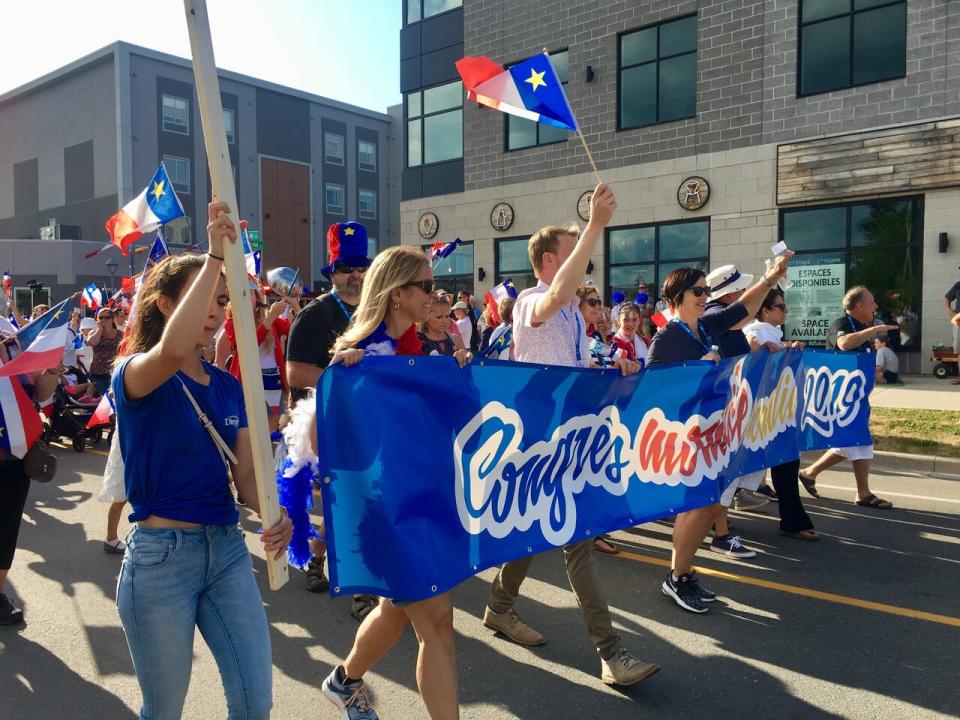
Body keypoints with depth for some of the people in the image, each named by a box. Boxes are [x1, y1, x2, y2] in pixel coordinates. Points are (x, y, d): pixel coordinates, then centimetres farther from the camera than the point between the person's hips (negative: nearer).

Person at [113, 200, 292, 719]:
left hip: (227, 549, 5)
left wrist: (274, 518, -17)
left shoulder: (228, 386, 6)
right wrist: (215, 256, -34)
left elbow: (245, 471, 4)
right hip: (161, 555, -5)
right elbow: (174, 349, -36)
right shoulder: (134, 374, -10)